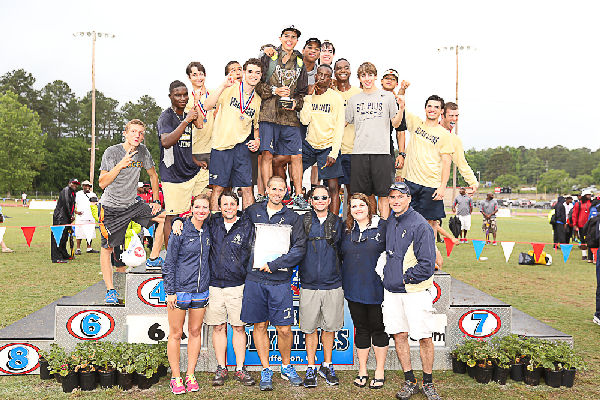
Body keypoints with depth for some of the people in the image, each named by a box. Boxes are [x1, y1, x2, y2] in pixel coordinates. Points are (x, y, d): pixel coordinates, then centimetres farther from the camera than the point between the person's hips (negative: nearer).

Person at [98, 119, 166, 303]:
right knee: (108, 248, -3)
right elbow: (102, 183, -18)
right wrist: (120, 165, -29)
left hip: (132, 205, 4)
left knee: (165, 217, -7)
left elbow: (153, 175, 12)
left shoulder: (143, 151, -2)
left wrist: (156, 201, 6)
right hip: (110, 207, -4)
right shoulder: (112, 152, -15)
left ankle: (153, 259, 4)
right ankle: (110, 290, 8)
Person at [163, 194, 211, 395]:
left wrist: (209, 284, 13)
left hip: (201, 291, 5)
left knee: (195, 331, 11)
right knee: (176, 334, 3)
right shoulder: (181, 231, -9)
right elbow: (169, 263, -7)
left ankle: (190, 375, 21)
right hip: (180, 290, -5)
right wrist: (170, 291, -10)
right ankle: (176, 378, 15)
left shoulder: (208, 231, 6)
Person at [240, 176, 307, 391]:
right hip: (255, 279, 1)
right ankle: (266, 371, 21)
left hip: (280, 281, -1)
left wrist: (273, 265, -11)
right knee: (260, 326, 7)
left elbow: (299, 249, -5)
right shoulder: (253, 211, 7)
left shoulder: (293, 218, 4)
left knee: (284, 329, 1)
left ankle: (287, 367, 24)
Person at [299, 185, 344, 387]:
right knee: (310, 328, 5)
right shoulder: (302, 222, 2)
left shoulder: (337, 222, 6)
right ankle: (311, 368, 18)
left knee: (329, 327, 9)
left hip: (333, 283, 1)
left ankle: (327, 366, 25)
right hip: (309, 284, -1)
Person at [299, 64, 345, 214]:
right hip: (309, 144, 5)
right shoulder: (310, 95, 7)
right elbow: (304, 120, -5)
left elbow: (339, 127, -9)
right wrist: (309, 96, -8)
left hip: (328, 146, -4)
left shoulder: (336, 98, -5)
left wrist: (334, 153, -16)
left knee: (333, 187, -7)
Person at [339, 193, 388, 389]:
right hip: (353, 289, 3)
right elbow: (340, 255, 18)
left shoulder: (383, 226, -3)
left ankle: (379, 371, 20)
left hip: (376, 289, -3)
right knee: (360, 329, 12)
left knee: (378, 328, 6)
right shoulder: (346, 229, 8)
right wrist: (342, 279, 12)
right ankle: (362, 371, 24)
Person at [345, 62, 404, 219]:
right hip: (359, 152, 2)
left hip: (381, 152, -2)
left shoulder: (387, 96, 8)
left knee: (383, 194, -1)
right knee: (359, 194, 3)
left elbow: (396, 123, 5)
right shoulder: (354, 100, 14)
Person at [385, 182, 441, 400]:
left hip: (415, 290, -6)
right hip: (391, 290, 6)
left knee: (424, 337, 1)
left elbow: (427, 264, -15)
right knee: (399, 335, 9)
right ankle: (410, 382, 21)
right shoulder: (389, 221, 8)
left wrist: (405, 278, -11)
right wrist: (389, 274, 12)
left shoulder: (420, 225, -13)